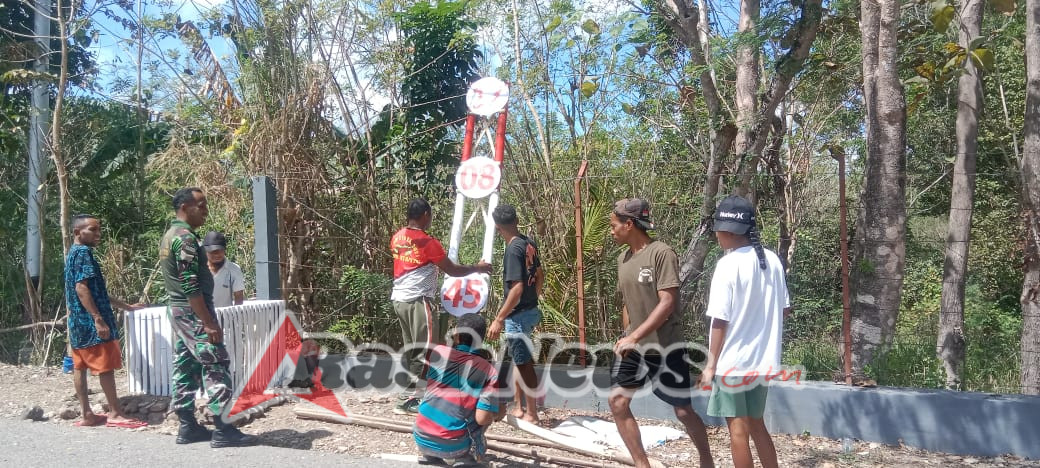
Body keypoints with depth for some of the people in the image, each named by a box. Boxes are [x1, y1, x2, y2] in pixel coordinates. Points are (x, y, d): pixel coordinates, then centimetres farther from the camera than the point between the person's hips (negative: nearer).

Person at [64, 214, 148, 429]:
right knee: (106, 366, -6)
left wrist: (126, 306, 25)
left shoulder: (74, 253, 20)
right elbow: (81, 287, -21)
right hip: (90, 321, -10)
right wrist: (99, 319, -25)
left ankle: (87, 415, 13)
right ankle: (115, 414, -2)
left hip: (78, 321, 10)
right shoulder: (83, 252, -12)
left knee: (79, 367, 9)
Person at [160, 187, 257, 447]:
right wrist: (209, 323, -23)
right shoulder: (185, 238, -17)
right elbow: (192, 287, -23)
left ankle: (188, 427, 16)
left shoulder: (169, 236, 15)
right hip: (193, 312, -11)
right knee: (217, 367, -9)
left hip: (177, 310, 11)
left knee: (185, 369, 11)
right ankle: (223, 431, -8)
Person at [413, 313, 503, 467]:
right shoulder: (489, 372, -7)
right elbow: (482, 419, -14)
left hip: (421, 439, 3)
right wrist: (499, 413, 9)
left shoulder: (438, 352, 0)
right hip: (452, 447, -3)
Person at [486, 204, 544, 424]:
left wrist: (499, 319, -24)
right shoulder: (529, 243, 5)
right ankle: (518, 407, 30)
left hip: (518, 315, -9)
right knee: (519, 360, 19)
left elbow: (517, 288, -27)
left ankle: (532, 414, 11)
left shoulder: (513, 250, -21)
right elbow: (540, 275, 15)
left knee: (525, 364, 1)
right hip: (530, 310, 9)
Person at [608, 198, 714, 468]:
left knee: (683, 411, 5)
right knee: (617, 401, -3)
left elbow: (667, 303, -22)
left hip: (666, 346, -6)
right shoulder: (623, 259, 7)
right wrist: (627, 337, 13)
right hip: (634, 345, 7)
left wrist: (634, 337, -26)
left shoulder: (661, 253, -16)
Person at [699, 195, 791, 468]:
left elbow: (720, 320, -16)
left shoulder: (728, 264, -17)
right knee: (757, 425, 20)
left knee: (738, 430, 6)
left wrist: (711, 364, -8)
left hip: (733, 362, -6)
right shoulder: (772, 260, 1)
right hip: (763, 360, 6)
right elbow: (784, 309, 10)